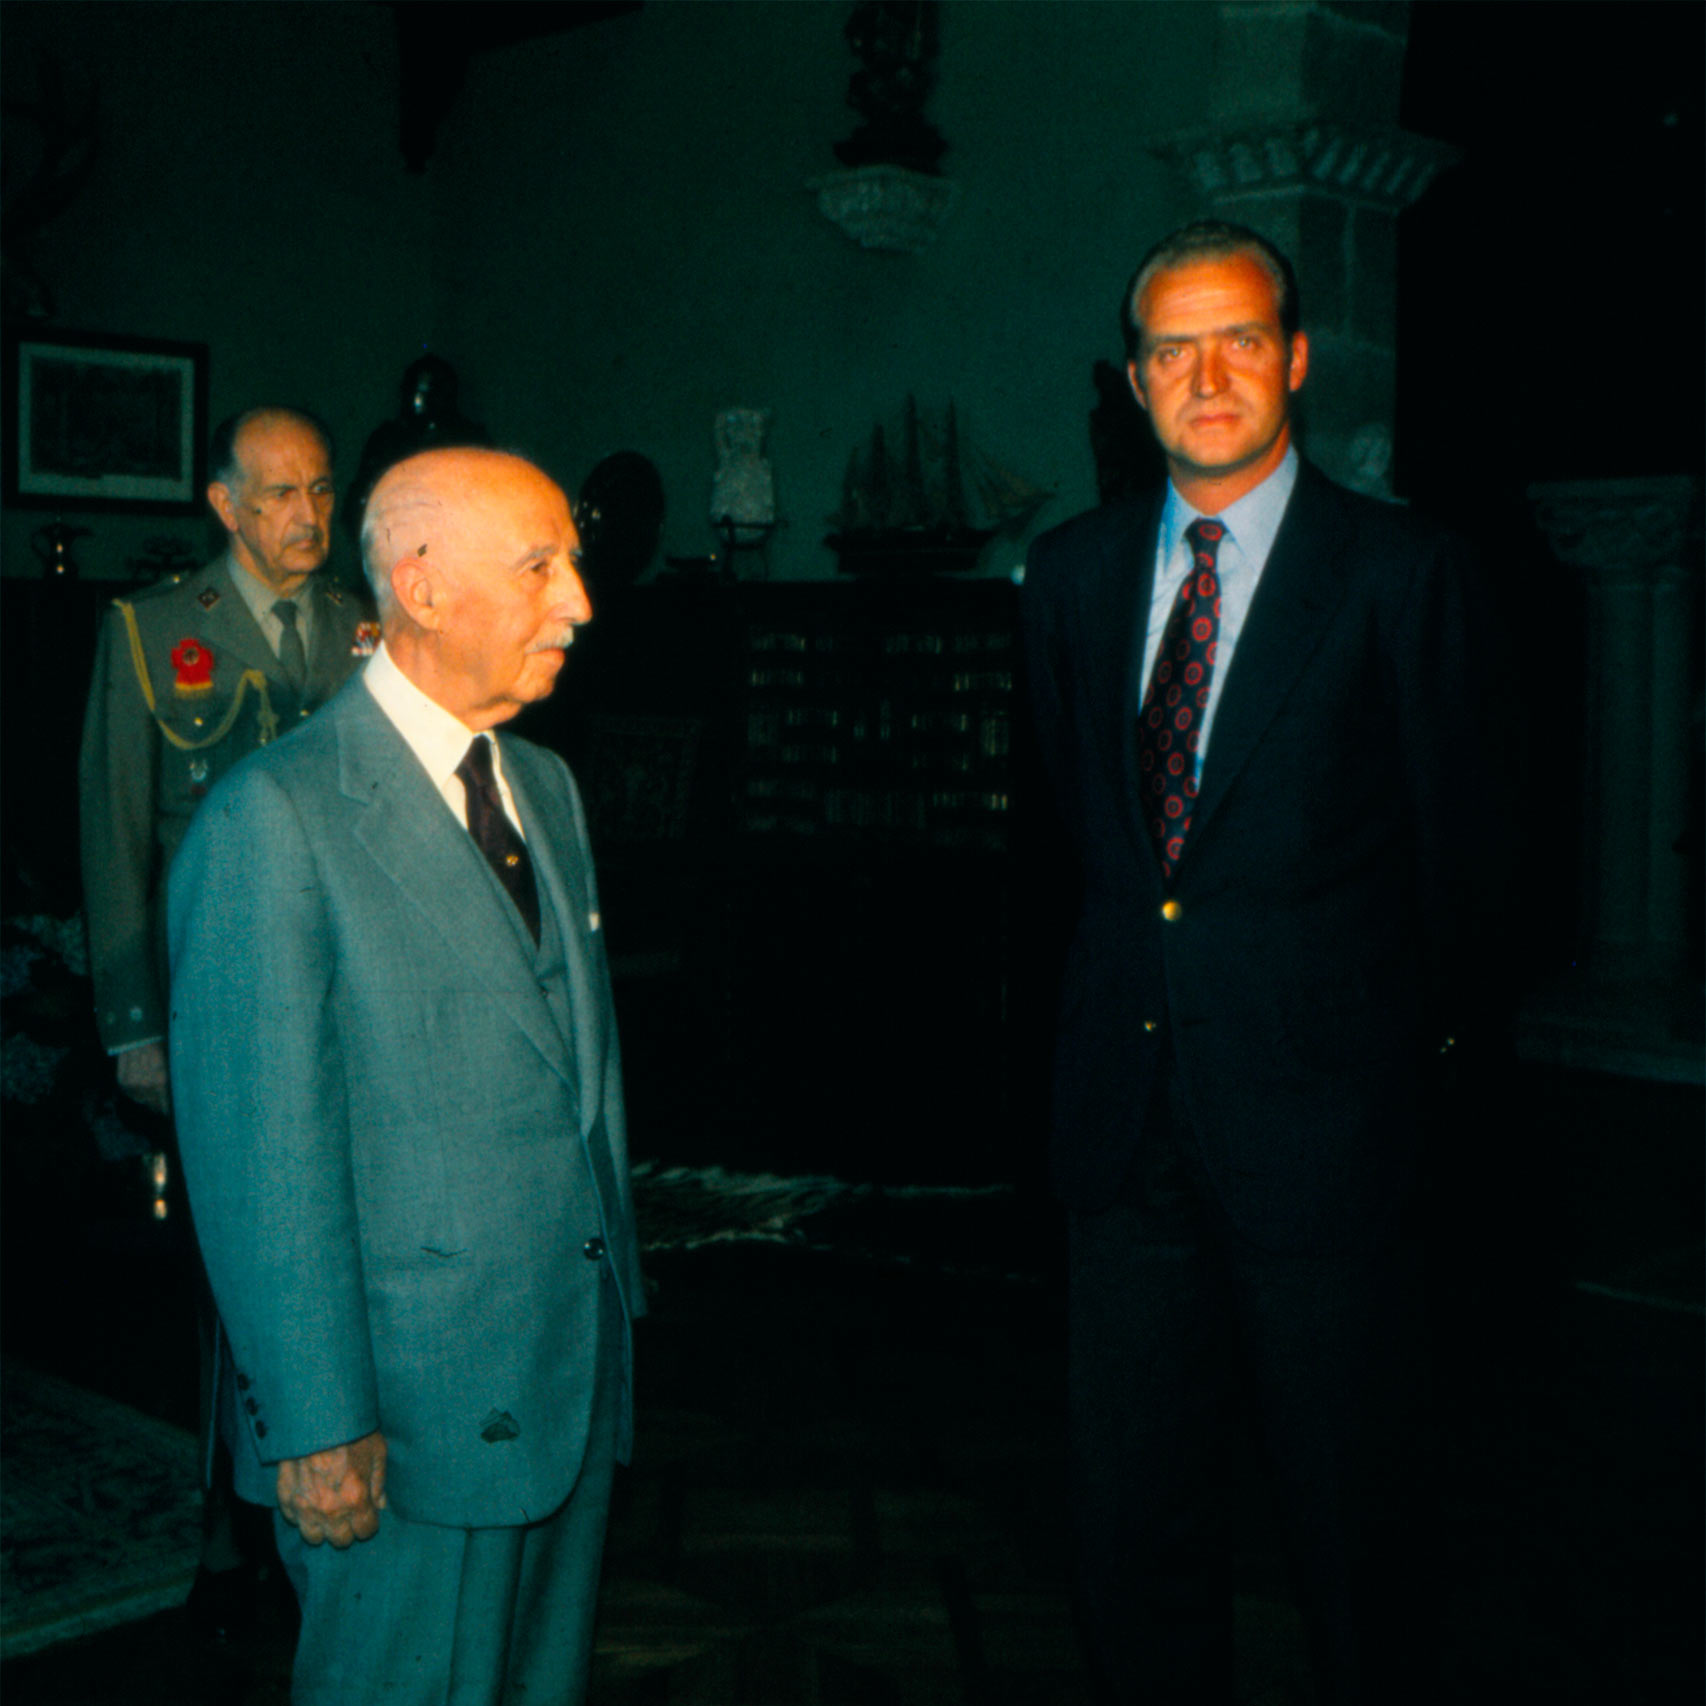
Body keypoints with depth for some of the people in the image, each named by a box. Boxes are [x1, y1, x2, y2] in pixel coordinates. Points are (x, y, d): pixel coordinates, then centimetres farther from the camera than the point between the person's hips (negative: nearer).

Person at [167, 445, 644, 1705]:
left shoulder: (548, 787, 10)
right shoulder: (277, 819, -15)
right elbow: (262, 1158, -16)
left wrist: (615, 1302, 14)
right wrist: (320, 1426, -16)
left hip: (581, 1370, 7)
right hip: (415, 1414, -7)